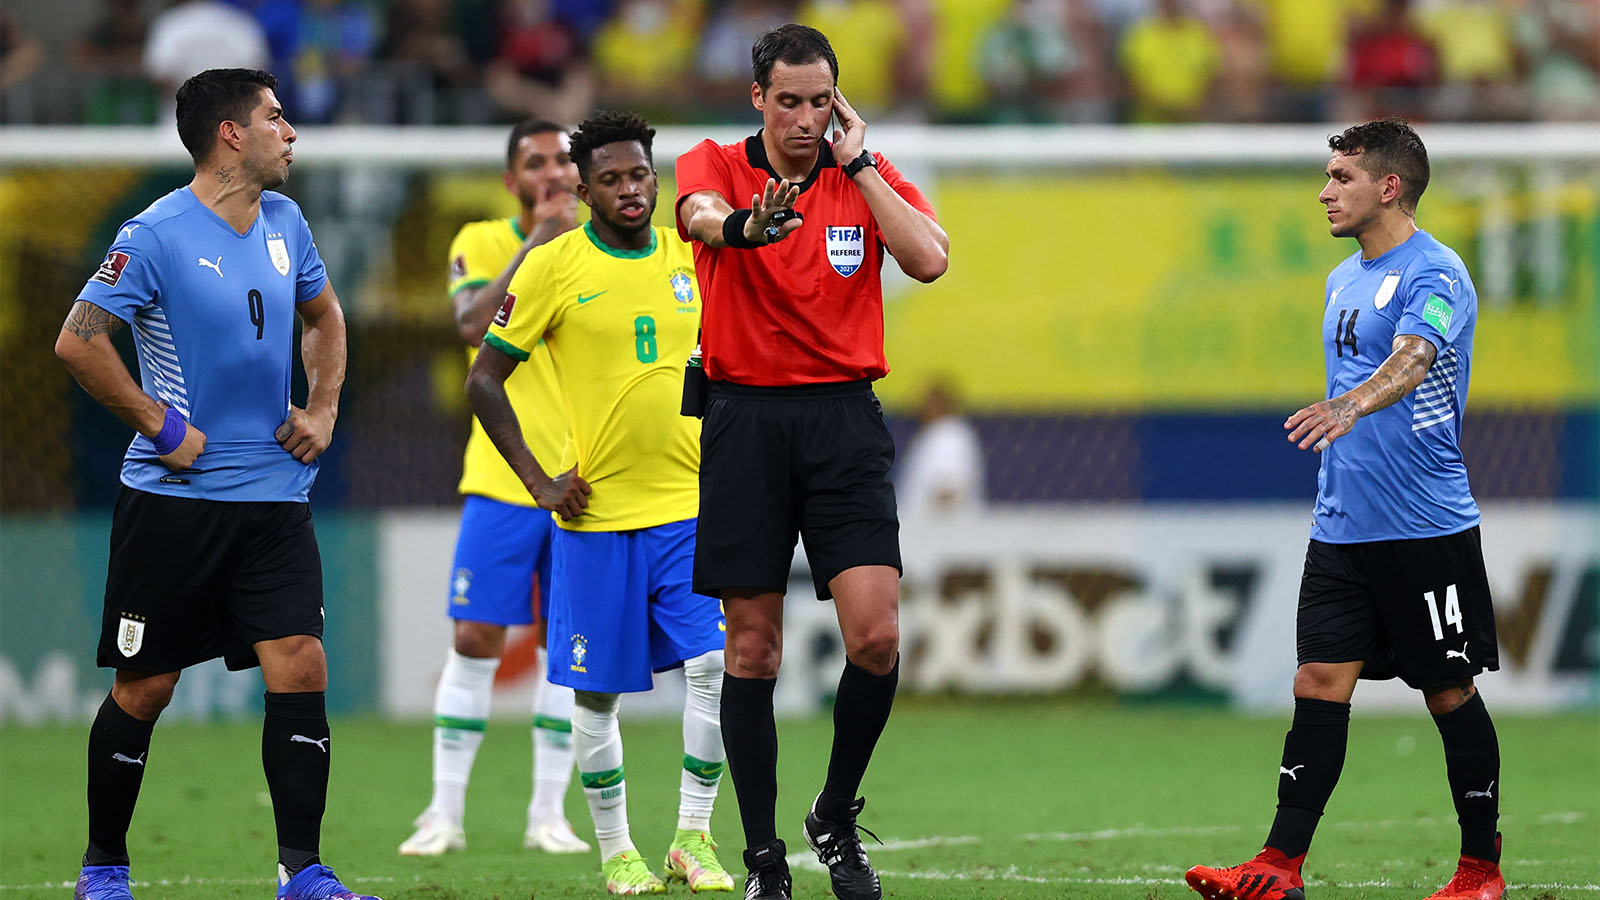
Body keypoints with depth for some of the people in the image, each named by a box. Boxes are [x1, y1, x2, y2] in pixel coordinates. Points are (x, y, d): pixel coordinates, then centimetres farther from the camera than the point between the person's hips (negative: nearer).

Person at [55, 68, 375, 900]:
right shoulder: (156, 236, -12)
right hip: (175, 498, -5)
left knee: (300, 668, -8)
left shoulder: (283, 223, 9)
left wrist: (323, 409, 13)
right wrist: (162, 426, -13)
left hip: (274, 496, 5)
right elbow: (78, 342, -14)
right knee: (145, 688, 2)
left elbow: (323, 314, 26)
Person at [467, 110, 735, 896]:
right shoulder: (553, 267, -6)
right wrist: (539, 481, -7)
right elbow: (484, 380, -2)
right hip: (597, 511, -3)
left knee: (715, 665, -10)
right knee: (598, 690, 3)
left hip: (689, 506, 3)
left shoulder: (691, 260, 6)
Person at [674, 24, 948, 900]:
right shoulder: (715, 164, 0)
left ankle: (836, 818, 11)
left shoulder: (867, 173, 5)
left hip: (845, 418, 1)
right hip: (746, 422, -1)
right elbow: (701, 212, -26)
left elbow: (929, 258, -12)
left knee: (876, 637, -11)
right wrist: (742, 225, -49)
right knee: (751, 647, 0)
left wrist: (858, 164, -11)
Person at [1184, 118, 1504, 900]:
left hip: (1427, 527, -7)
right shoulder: (1343, 280, 15)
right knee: (1319, 683, -1)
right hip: (1342, 527, 7)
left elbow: (1411, 360, -31)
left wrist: (1351, 404, -50)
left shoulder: (1433, 273, -12)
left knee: (1450, 691, 2)